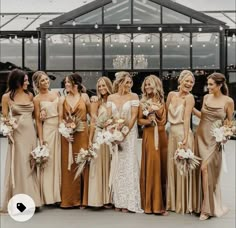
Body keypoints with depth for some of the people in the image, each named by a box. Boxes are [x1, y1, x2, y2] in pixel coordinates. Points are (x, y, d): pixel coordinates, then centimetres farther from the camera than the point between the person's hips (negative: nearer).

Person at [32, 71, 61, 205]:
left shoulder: (56, 94, 10)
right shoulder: (37, 99, -1)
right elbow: (38, 121, -3)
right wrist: (41, 139, -8)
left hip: (60, 129, 4)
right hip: (48, 130, -4)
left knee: (59, 161, 7)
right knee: (49, 162, 0)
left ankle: (60, 194, 16)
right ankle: (50, 196, 8)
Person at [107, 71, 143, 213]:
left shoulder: (133, 96, 0)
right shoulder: (111, 98, 8)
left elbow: (134, 116, -7)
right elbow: (109, 117, 4)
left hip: (129, 133, -3)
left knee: (128, 164, -5)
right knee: (117, 166, 5)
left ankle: (129, 201, 1)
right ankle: (119, 201, 13)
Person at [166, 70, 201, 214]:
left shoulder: (189, 97, -8)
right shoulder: (171, 95, 9)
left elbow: (187, 119, -15)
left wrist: (185, 139, -21)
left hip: (183, 134, -6)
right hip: (172, 134, 6)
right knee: (172, 167, 11)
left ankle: (185, 204, 13)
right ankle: (173, 202, 24)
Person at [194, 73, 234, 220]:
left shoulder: (228, 101, -7)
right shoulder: (206, 97, 5)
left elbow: (229, 122, 1)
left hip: (214, 139, -4)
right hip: (201, 136, 4)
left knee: (206, 168, -13)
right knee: (207, 169, 8)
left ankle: (208, 207, -1)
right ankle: (209, 205, 21)